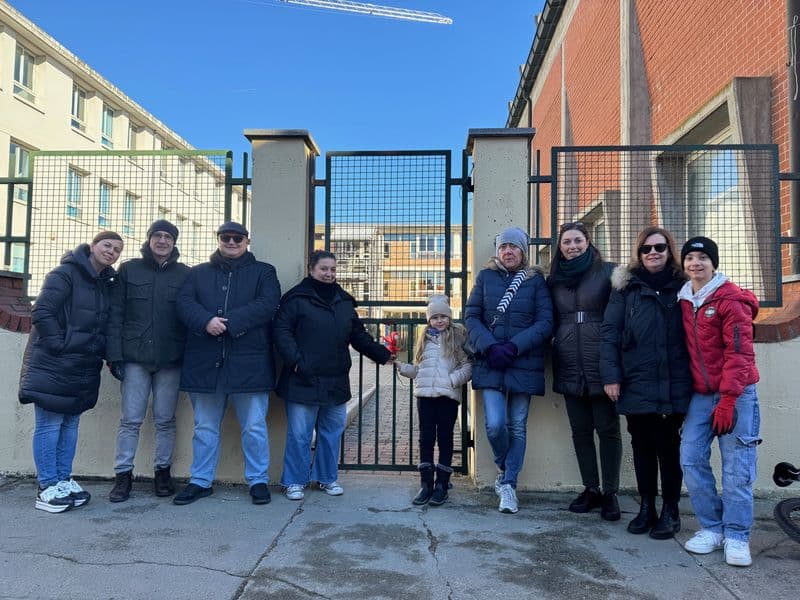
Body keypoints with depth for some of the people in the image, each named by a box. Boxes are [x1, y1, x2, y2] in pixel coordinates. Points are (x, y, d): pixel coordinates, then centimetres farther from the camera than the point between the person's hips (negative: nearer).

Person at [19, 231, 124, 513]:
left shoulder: (105, 283, 13)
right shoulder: (65, 274, -10)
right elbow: (41, 313, -16)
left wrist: (101, 353, 7)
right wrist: (61, 346, -16)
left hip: (83, 369, 7)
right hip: (52, 366, -7)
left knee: (70, 424, 12)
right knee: (49, 425, -1)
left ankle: (63, 480, 21)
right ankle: (47, 487, 7)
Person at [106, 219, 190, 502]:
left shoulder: (184, 274, 7)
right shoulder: (128, 270, 7)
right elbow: (115, 315, 3)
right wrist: (115, 355, -5)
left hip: (170, 360, 0)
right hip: (135, 358, 0)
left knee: (165, 420, 7)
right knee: (130, 419, 1)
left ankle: (162, 471, 19)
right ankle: (123, 475, 12)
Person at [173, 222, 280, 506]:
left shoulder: (263, 272, 8)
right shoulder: (198, 273, 15)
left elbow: (267, 304, -9)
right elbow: (184, 302, 1)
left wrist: (229, 322, -18)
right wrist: (206, 321, -20)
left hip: (248, 362, -2)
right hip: (205, 362, 3)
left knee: (254, 427, 4)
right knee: (205, 427, 13)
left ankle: (258, 480, 18)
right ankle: (201, 481, 26)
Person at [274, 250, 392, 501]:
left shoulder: (344, 301, 15)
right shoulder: (296, 298, -2)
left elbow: (359, 335, 19)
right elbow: (282, 331, -8)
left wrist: (382, 354, 12)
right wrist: (294, 359, -20)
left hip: (336, 381, 5)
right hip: (303, 380, -5)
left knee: (332, 432, 12)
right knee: (299, 434, 1)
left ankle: (328, 477, 28)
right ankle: (295, 481, 17)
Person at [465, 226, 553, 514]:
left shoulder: (536, 280, 6)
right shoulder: (486, 277, 8)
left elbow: (545, 323, -2)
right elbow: (471, 317, 4)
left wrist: (513, 347, -15)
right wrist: (490, 346, -12)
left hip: (524, 365, 0)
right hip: (490, 364, 0)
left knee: (518, 426, 5)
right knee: (495, 425, -9)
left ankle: (508, 483, 20)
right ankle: (504, 467, 22)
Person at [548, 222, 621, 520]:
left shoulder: (608, 272, 0)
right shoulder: (554, 280, 12)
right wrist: (552, 339, 5)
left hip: (601, 363, -4)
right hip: (569, 366, 4)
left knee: (607, 428, 2)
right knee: (580, 429, 10)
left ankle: (610, 493, 14)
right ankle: (591, 489, 22)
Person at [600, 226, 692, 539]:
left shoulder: (682, 286, 6)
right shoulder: (626, 287, 4)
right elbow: (609, 332, 0)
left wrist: (693, 378, -2)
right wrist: (611, 375, -7)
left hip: (672, 384, 0)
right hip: (636, 384, 1)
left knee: (668, 446, 7)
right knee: (642, 446, 10)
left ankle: (670, 511, 21)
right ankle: (646, 507, 24)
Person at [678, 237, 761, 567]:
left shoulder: (731, 299, -7)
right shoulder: (684, 301, 10)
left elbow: (739, 351, -13)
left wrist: (728, 399, -17)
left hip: (736, 393, -5)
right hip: (701, 394, 5)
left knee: (736, 465, -2)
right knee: (691, 458, 0)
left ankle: (736, 536, 9)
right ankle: (712, 527, 14)